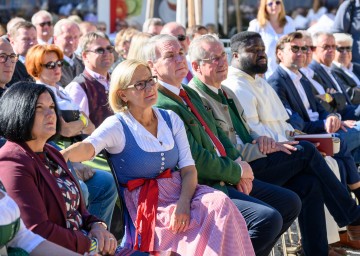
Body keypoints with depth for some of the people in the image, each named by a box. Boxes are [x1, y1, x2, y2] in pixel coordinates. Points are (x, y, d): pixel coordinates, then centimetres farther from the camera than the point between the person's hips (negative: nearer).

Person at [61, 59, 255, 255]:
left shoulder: (171, 119, 10)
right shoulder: (117, 126, -4)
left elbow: (188, 169, 3)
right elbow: (88, 147, -25)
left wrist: (184, 203, -18)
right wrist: (63, 155, -49)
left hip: (181, 192, 5)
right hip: (145, 203, -5)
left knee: (220, 202, -26)